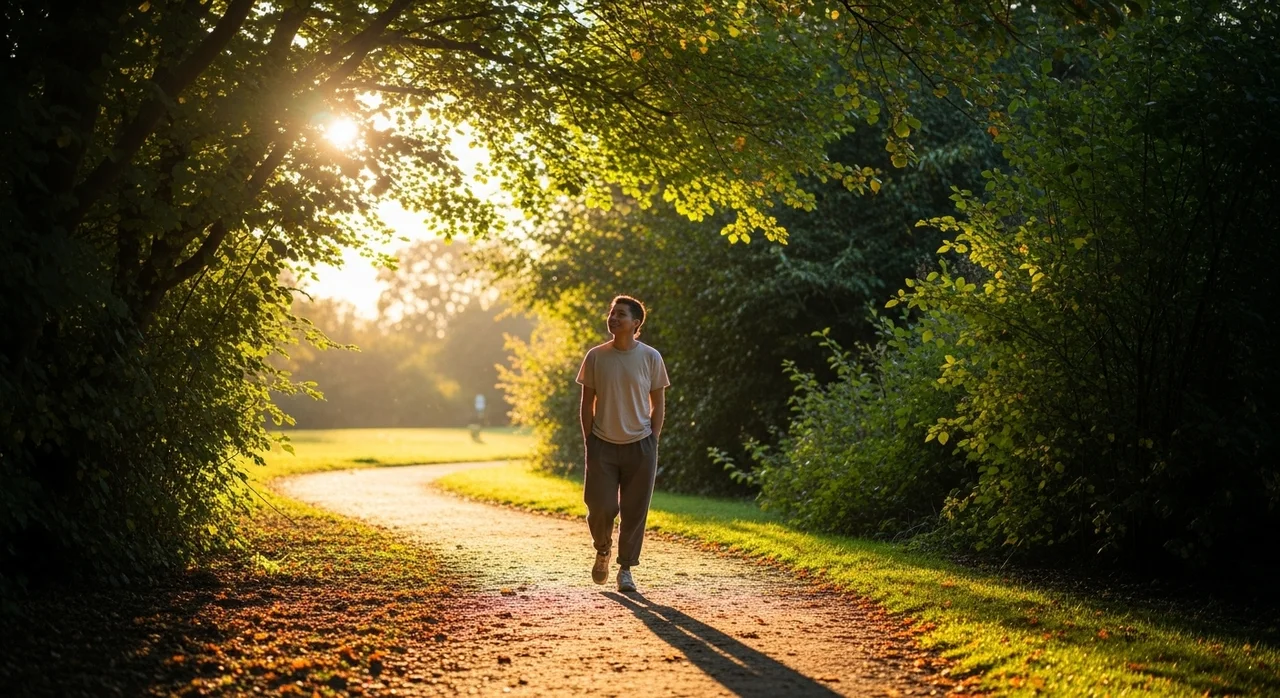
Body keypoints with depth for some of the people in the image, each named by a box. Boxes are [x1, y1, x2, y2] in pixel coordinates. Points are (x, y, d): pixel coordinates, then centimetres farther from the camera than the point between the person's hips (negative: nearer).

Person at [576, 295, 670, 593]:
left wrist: (653, 442, -2)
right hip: (602, 445, 0)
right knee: (600, 507, -6)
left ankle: (626, 569, 16)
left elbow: (658, 403, 3)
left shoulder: (651, 357, -3)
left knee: (634, 511, 2)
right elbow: (587, 403, 6)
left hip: (639, 445, 0)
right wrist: (588, 441, 0)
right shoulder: (595, 356, 0)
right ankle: (602, 552, 24)